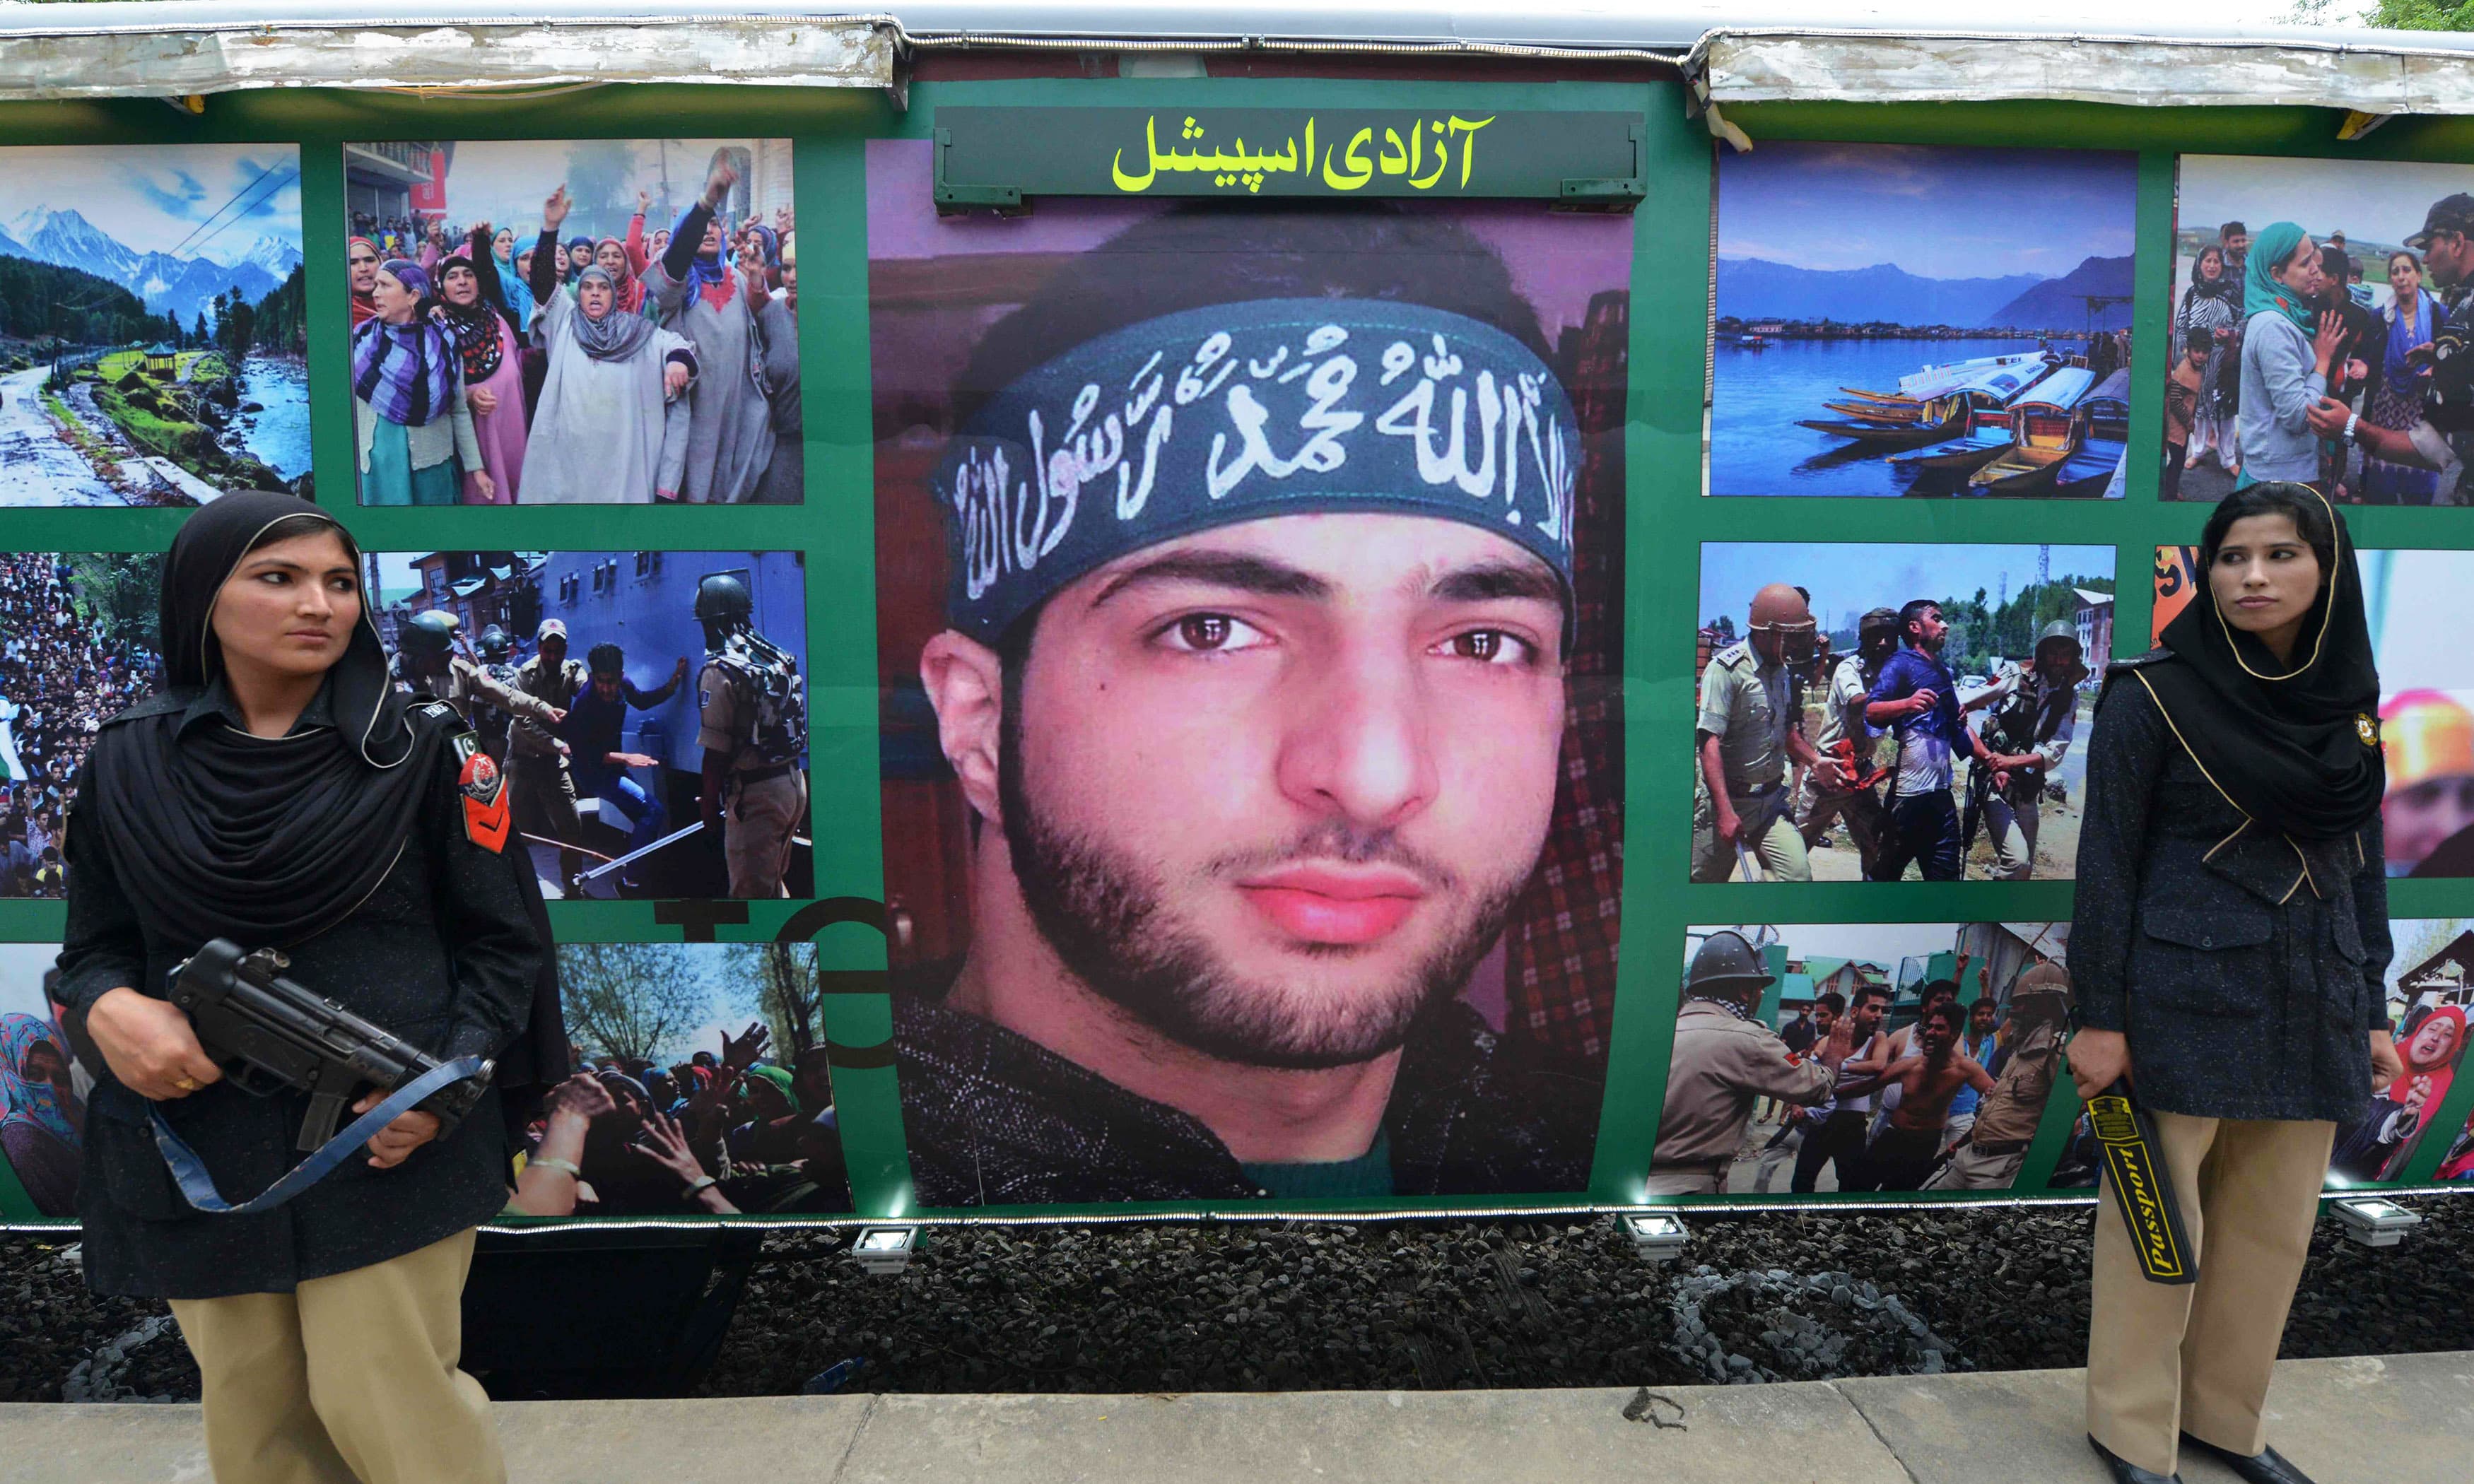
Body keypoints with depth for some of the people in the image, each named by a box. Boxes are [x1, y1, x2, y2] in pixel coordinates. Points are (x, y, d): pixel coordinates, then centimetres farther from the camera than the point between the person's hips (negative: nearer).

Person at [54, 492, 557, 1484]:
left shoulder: (419, 750, -1)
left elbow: (502, 939, 0)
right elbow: (95, 946, 12)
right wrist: (108, 1007, -11)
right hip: (197, 1154, 3)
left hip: (385, 1144, -2)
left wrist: (454, 1079, -14)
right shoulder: (128, 763, 6)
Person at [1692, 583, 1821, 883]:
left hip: (1771, 800, 7)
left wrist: (1816, 761, 7)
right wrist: (1725, 812, -28)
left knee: (1797, 874, -9)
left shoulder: (1781, 671, 10)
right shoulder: (1727, 669, -15)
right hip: (1727, 800, -6)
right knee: (1703, 883, 4)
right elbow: (1709, 742, -22)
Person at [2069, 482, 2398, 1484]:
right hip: (2185, 998, -5)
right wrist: (2099, 1018, -10)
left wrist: (2371, 1010, 11)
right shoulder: (2156, 692, -9)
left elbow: (2360, 864, 13)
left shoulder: (2350, 698, 8)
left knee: (2274, 1229, 13)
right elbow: (2107, 861, -9)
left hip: (2310, 1005, 5)